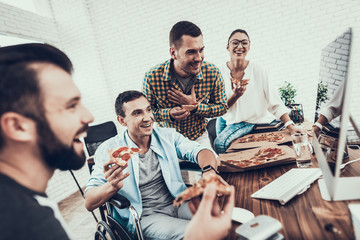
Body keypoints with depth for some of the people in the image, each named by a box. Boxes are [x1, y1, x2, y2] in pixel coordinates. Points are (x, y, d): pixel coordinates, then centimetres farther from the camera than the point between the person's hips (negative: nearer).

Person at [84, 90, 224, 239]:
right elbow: (89, 203, -10)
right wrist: (112, 186, -34)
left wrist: (209, 171, -33)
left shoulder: (168, 136, 1)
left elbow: (200, 151, -9)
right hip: (145, 217, -3)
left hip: (179, 203, 4)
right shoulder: (108, 150, -8)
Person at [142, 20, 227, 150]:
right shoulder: (152, 77, -23)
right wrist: (169, 114, -29)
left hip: (199, 138, 1)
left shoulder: (213, 73, -18)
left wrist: (195, 107, -23)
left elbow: (222, 107, -5)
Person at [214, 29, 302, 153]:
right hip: (225, 119, 3)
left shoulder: (258, 71, -12)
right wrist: (235, 96, -27)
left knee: (220, 143, -21)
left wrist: (290, 126, -21)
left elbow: (275, 102, -12)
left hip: (248, 122, -3)